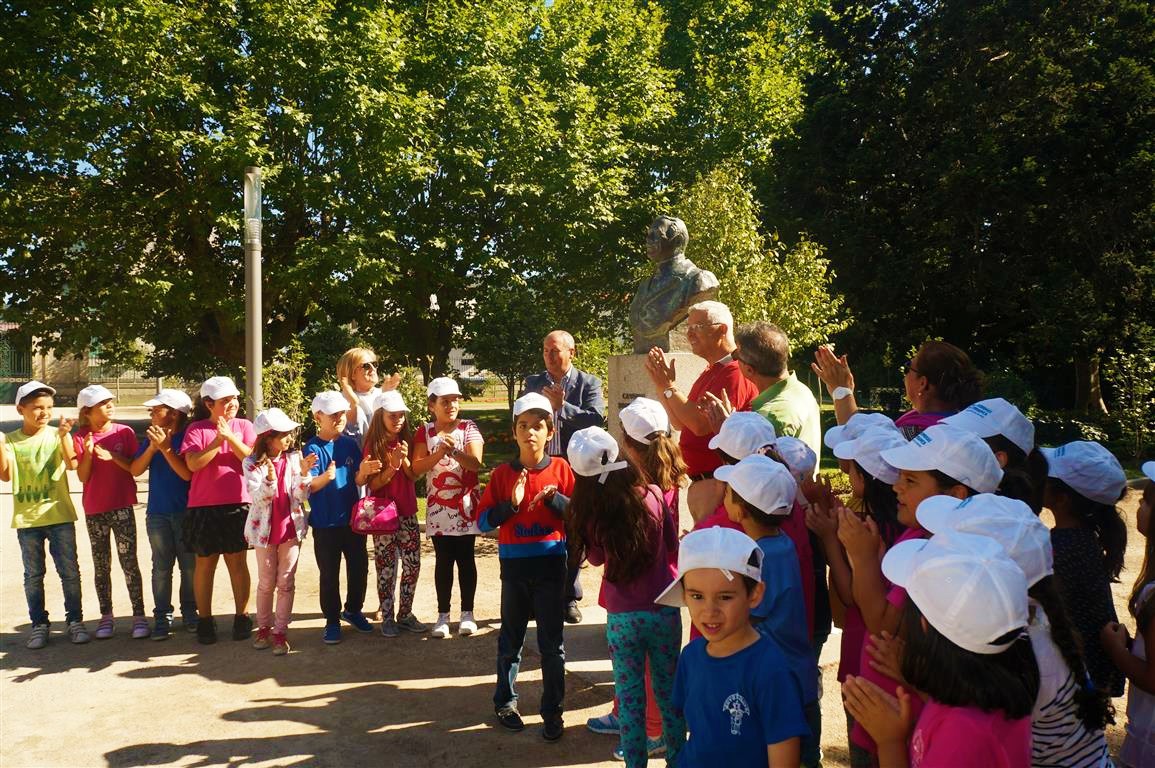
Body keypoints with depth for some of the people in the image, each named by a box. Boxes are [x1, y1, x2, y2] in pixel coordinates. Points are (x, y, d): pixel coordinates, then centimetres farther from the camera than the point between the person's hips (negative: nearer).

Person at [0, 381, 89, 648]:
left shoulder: (57, 435, -1)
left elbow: (72, 464, -15)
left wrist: (64, 435, -26)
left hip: (60, 515, -1)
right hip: (27, 519, 1)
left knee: (69, 571, 3)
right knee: (33, 575, 9)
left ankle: (75, 620, 14)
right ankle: (39, 624, 19)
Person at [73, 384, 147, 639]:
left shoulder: (124, 432, -1)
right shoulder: (81, 438, 1)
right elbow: (82, 477, -3)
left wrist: (113, 456, -17)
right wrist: (88, 453, -18)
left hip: (122, 507, -2)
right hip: (94, 511, 2)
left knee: (129, 563, -2)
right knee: (101, 566, 10)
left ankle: (139, 615, 2)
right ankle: (106, 616, 19)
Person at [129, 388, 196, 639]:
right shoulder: (152, 437, 6)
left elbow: (187, 473, -17)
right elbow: (135, 470, 1)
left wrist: (165, 448, -21)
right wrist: (152, 448, -13)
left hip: (187, 512, -3)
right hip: (157, 514, 3)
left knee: (190, 566, 6)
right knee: (161, 568, 7)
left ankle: (190, 612, 19)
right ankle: (162, 616, 14)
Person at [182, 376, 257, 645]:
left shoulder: (243, 426, 5)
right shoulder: (196, 429, 1)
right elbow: (193, 464, -11)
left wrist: (230, 437, -18)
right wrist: (217, 442, -18)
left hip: (238, 505, 0)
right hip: (204, 507, 0)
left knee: (238, 563, 7)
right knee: (205, 563, 9)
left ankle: (242, 617, 19)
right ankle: (204, 619, 20)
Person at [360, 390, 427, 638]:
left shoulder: (407, 441, 5)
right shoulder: (374, 445, -8)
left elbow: (414, 476, 3)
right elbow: (373, 484, -9)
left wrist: (405, 459, -14)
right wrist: (392, 467, -24)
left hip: (408, 513, 4)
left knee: (413, 564, 5)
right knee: (386, 567, 3)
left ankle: (405, 614, 19)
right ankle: (387, 618, 15)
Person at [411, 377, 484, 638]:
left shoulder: (469, 428, -3)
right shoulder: (425, 431, 2)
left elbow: (476, 464, -13)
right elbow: (417, 468, -7)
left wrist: (454, 451, -29)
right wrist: (439, 453, -22)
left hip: (466, 505, -1)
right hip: (438, 507, 1)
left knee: (466, 559, 4)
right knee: (443, 561, 6)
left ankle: (467, 613, 13)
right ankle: (443, 615, 14)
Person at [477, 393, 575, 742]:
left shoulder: (561, 469, -2)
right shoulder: (503, 473, -1)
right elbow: (483, 521, -4)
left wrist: (553, 498, -19)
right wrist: (511, 503, -19)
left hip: (551, 563, -1)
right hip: (514, 565, 1)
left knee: (551, 642, 7)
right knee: (511, 639, 14)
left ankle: (553, 711, 19)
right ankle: (505, 702, 31)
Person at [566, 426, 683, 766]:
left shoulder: (589, 512, -14)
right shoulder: (653, 495, -12)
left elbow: (596, 558, 3)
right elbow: (673, 545, 3)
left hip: (621, 616, -1)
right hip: (664, 609, 1)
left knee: (630, 696, 13)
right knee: (669, 690, 17)